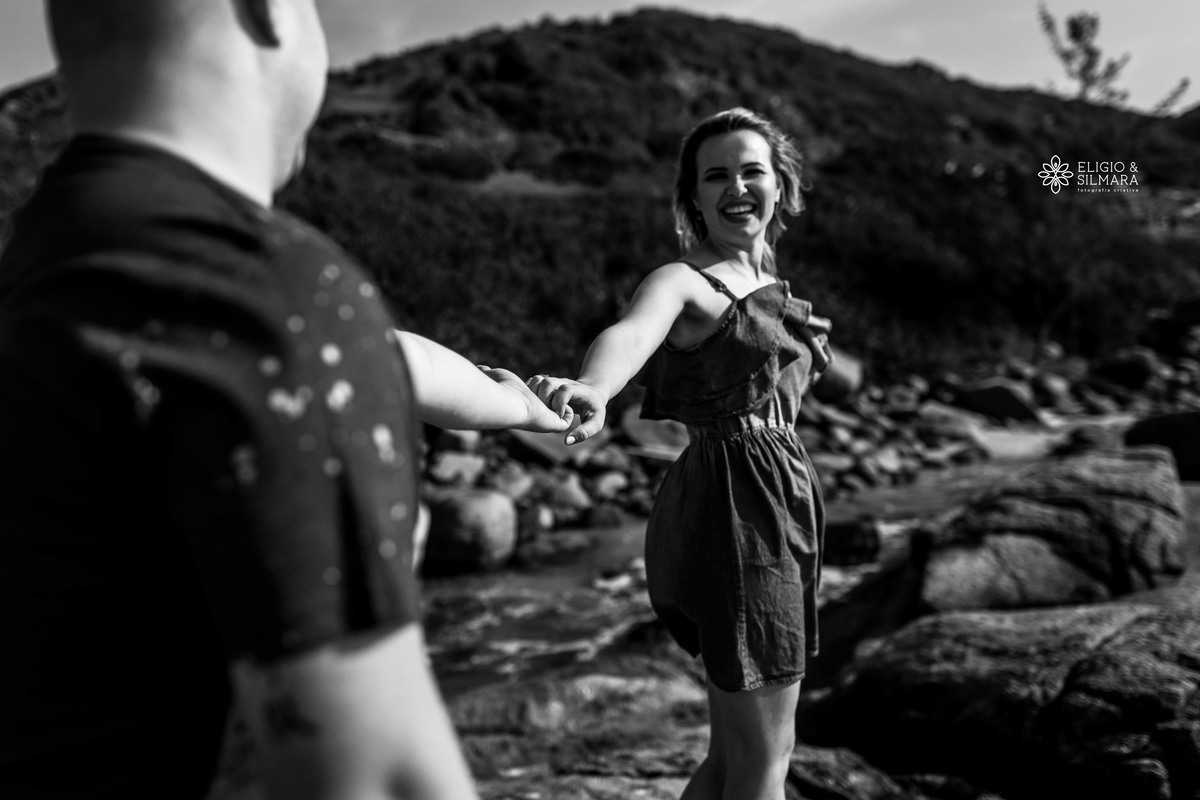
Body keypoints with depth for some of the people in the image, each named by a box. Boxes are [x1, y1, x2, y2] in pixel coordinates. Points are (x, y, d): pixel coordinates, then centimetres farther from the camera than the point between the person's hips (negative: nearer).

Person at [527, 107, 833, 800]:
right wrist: (593, 390, -56)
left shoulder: (769, 284, 15)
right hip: (734, 512, -9)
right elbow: (632, 330, -37)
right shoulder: (685, 282, -11)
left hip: (778, 515, 9)